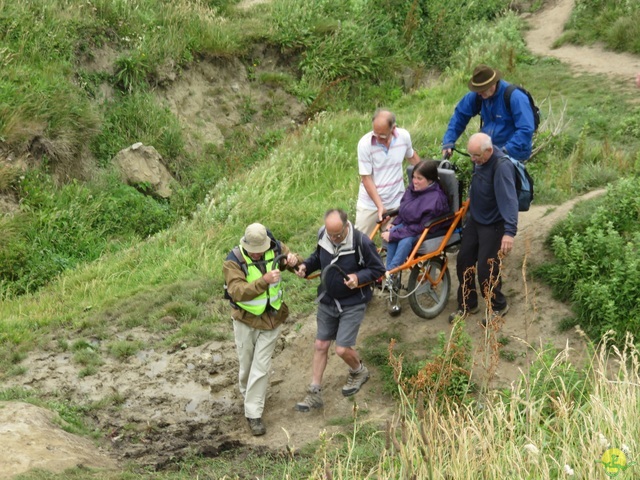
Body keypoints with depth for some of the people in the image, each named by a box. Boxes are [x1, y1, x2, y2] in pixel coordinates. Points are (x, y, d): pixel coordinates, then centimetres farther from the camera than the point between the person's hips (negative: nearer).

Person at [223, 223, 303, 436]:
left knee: (261, 367, 1)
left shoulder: (276, 249, -11)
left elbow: (302, 265, 2)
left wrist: (294, 260, -24)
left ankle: (253, 414, 7)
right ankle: (247, 392, 44)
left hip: (272, 318, 2)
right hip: (246, 319, -1)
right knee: (246, 364, 15)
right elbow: (238, 292, -32)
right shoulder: (233, 261, -21)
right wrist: (264, 280, -44)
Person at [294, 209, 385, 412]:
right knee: (320, 345, 8)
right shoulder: (323, 236, -9)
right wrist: (306, 266, -9)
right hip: (327, 301, 5)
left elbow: (378, 269, -12)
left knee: (342, 349, -5)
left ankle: (359, 372, 30)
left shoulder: (361, 242, -25)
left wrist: (359, 277, -29)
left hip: (352, 304, -5)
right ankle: (314, 393, 18)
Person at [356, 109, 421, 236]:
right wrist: (380, 206, -20)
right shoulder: (365, 144, -18)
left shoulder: (404, 136, -9)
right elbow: (366, 178, -15)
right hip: (370, 204, -2)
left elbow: (411, 156, 14)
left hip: (396, 203, 2)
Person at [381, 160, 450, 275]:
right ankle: (389, 273, -25)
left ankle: (390, 273, -30)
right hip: (406, 224, 7)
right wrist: (394, 224, -3)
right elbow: (402, 209, 15)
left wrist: (394, 234, -25)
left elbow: (422, 228, -25)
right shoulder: (413, 189, -3)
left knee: (406, 240, -34)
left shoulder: (435, 199, -25)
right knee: (392, 232, -24)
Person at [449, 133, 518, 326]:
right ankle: (467, 305, 27)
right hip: (474, 219, 8)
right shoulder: (479, 160, -3)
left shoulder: (502, 166, -28)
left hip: (493, 225, -8)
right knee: (464, 261, 10)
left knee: (486, 268, -6)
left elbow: (508, 199, -35)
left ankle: (498, 306, 17)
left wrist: (509, 232, -41)